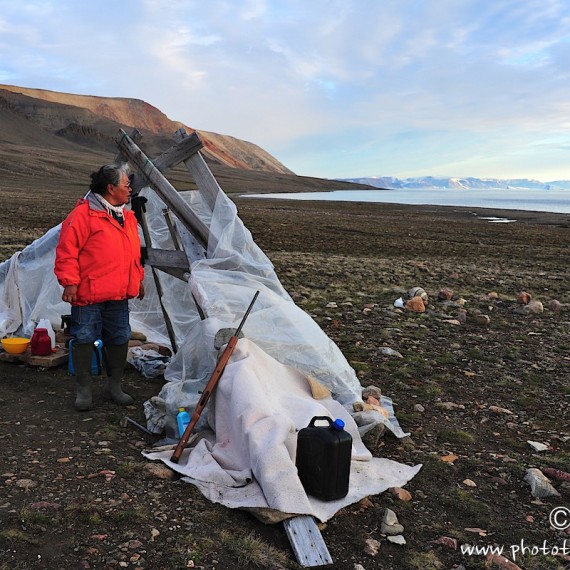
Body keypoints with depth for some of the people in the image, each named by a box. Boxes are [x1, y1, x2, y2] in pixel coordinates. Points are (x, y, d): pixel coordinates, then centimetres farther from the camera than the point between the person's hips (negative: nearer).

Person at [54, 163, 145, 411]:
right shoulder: (83, 214, -12)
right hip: (88, 296, -7)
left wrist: (138, 279, 21)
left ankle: (114, 386, 27)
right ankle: (83, 390, 16)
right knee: (84, 339, 2)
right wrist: (69, 282, -17)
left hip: (119, 297, 7)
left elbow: (134, 253, 23)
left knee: (119, 340, 11)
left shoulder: (127, 217, 13)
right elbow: (66, 251, -14)